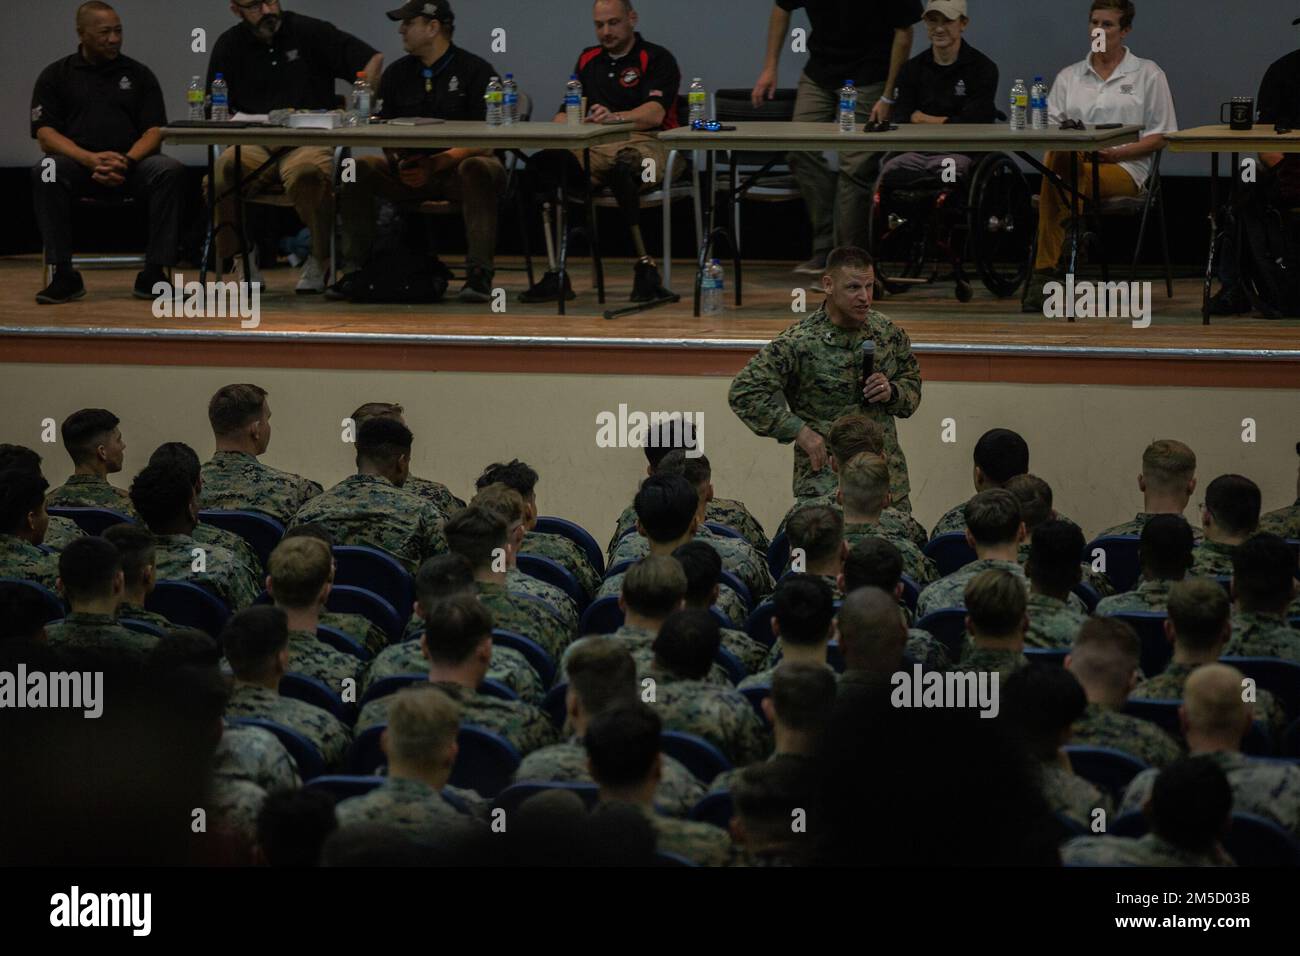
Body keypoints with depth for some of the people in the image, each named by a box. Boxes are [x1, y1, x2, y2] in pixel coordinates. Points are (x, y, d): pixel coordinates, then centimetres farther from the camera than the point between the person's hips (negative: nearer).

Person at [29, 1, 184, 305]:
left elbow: (155, 131, 5)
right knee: (46, 172, -34)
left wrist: (127, 162, -17)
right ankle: (63, 275, -27)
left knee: (171, 171, -30)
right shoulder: (55, 75, 10)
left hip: (131, 165, 1)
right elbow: (45, 133, -1)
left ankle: (153, 274, -26)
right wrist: (91, 160, -19)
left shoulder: (139, 74, 14)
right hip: (78, 166, -1)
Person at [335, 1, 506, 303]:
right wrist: (398, 163, -11)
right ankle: (354, 269, -20)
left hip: (457, 168, -4)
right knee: (358, 169, -21)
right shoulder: (397, 74, 13)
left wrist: (435, 164, -24)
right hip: (410, 175, 4)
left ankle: (479, 274, -41)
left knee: (476, 170, -39)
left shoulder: (475, 71, -3)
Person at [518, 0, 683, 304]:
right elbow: (567, 112, 22)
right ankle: (555, 275, -27)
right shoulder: (588, 60, 23)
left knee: (623, 168, -42)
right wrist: (563, 124, -4)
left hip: (643, 144, -5)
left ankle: (645, 268, -35)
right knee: (543, 163, -24)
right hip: (594, 148, 5)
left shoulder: (657, 59, 3)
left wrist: (615, 117, -35)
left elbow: (655, 113, -15)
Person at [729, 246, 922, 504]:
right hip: (825, 480, -5)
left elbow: (913, 383, 20)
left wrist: (892, 392, -4)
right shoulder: (798, 343, -12)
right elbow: (744, 392, -13)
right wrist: (799, 431, -16)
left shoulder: (887, 333, 5)